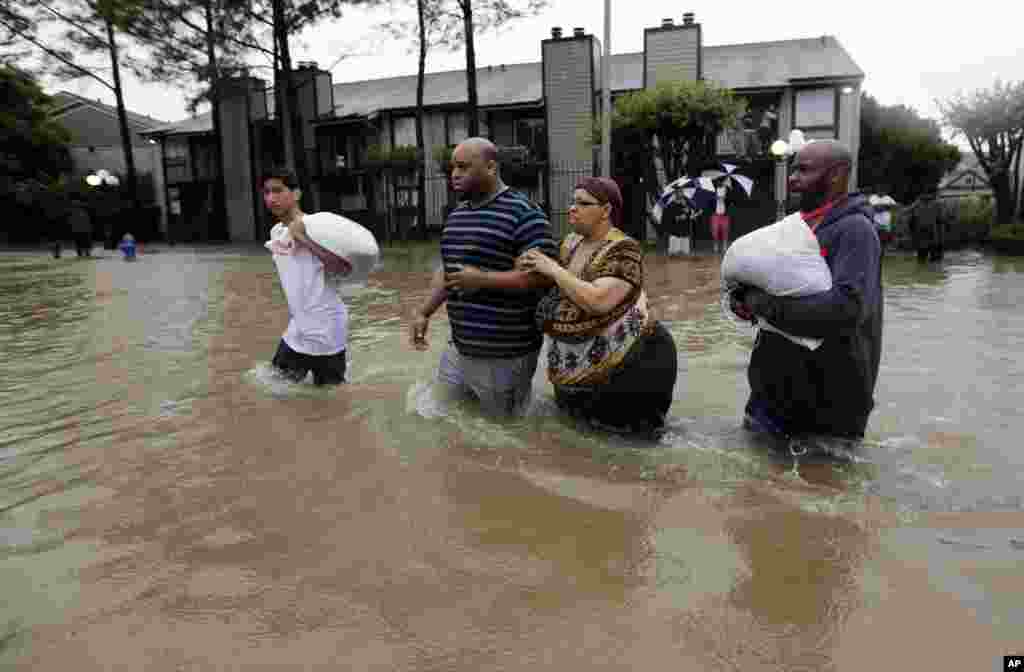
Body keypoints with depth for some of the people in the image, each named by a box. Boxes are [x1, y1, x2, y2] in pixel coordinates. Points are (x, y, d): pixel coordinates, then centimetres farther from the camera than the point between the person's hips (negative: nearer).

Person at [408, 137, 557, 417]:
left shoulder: (523, 213, -14)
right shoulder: (456, 214, 13)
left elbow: (544, 275, -20)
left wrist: (482, 279, -22)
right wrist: (423, 313, 10)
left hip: (504, 356, -8)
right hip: (459, 349, 8)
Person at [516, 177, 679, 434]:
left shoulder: (624, 250, -21)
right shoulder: (570, 243, 2)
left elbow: (598, 301, -34)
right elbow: (553, 289, 9)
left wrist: (553, 268, -26)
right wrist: (532, 267, -9)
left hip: (621, 361, -7)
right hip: (576, 365, 7)